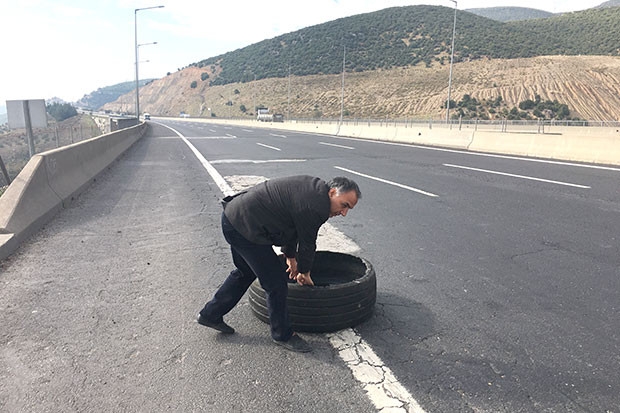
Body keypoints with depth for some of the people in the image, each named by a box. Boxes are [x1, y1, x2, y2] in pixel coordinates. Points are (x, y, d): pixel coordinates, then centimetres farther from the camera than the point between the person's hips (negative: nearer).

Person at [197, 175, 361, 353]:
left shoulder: (314, 187, 10)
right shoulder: (314, 206, -21)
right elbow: (307, 243, -8)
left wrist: (290, 257, 28)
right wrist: (305, 273, 10)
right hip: (244, 226, -11)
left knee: (245, 272, 28)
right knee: (276, 282, -1)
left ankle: (210, 314, 41)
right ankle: (283, 335, 18)